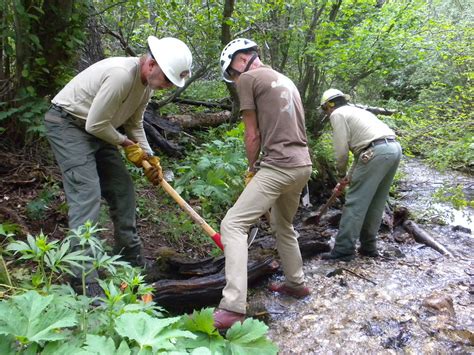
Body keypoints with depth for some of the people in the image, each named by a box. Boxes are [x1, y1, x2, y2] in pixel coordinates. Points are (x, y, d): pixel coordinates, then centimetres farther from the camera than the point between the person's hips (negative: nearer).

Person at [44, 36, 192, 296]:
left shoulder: (148, 82, 0)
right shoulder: (121, 74, -30)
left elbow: (134, 124, 9)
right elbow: (95, 124, -25)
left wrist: (149, 157, -1)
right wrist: (126, 144, -10)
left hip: (96, 129, 9)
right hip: (66, 124, -9)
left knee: (122, 188, 8)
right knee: (87, 194, -17)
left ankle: (130, 257, 22)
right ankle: (84, 280, -13)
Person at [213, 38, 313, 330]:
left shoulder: (248, 79, -1)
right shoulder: (286, 80, 23)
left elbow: (253, 135, -2)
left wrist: (252, 168, 14)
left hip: (279, 165, -9)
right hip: (303, 165, 9)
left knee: (233, 225, -9)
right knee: (283, 226, 25)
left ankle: (233, 308, -14)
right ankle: (297, 283, 37)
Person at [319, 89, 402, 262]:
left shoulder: (337, 114, 5)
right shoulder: (357, 111, 31)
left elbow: (341, 149, -3)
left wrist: (341, 173, 13)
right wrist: (352, 175, 29)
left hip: (377, 152, -9)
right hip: (394, 148, 9)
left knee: (355, 202, -4)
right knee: (375, 203, 16)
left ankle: (343, 250, 0)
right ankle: (368, 247, 23)